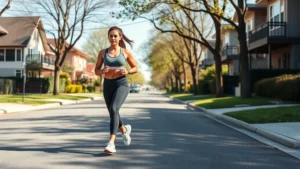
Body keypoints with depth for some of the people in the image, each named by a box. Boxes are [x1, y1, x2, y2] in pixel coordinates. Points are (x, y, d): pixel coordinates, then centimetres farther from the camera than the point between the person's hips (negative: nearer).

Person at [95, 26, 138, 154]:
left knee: (114, 109, -27)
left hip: (121, 84, -4)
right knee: (113, 113, 14)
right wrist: (102, 71, -14)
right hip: (107, 85, 4)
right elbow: (96, 71, 9)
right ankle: (124, 130, 47)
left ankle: (111, 143, -29)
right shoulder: (103, 52, 6)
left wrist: (127, 72, -12)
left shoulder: (125, 52, 2)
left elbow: (136, 68, 10)